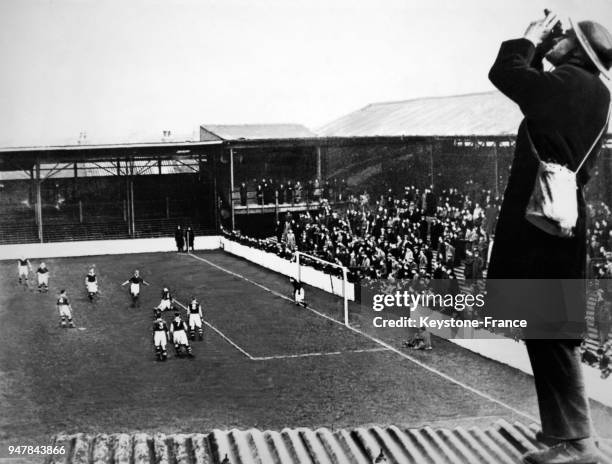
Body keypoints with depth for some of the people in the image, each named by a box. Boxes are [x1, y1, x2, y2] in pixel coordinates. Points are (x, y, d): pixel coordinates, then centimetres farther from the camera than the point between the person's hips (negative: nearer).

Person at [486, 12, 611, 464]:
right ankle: (564, 426, 25)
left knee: (549, 330, -8)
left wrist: (529, 39, 6)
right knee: (552, 328, 16)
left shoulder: (566, 83, -14)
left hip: (543, 217, -10)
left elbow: (504, 73, -8)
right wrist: (539, 47, 18)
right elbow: (530, 85, 27)